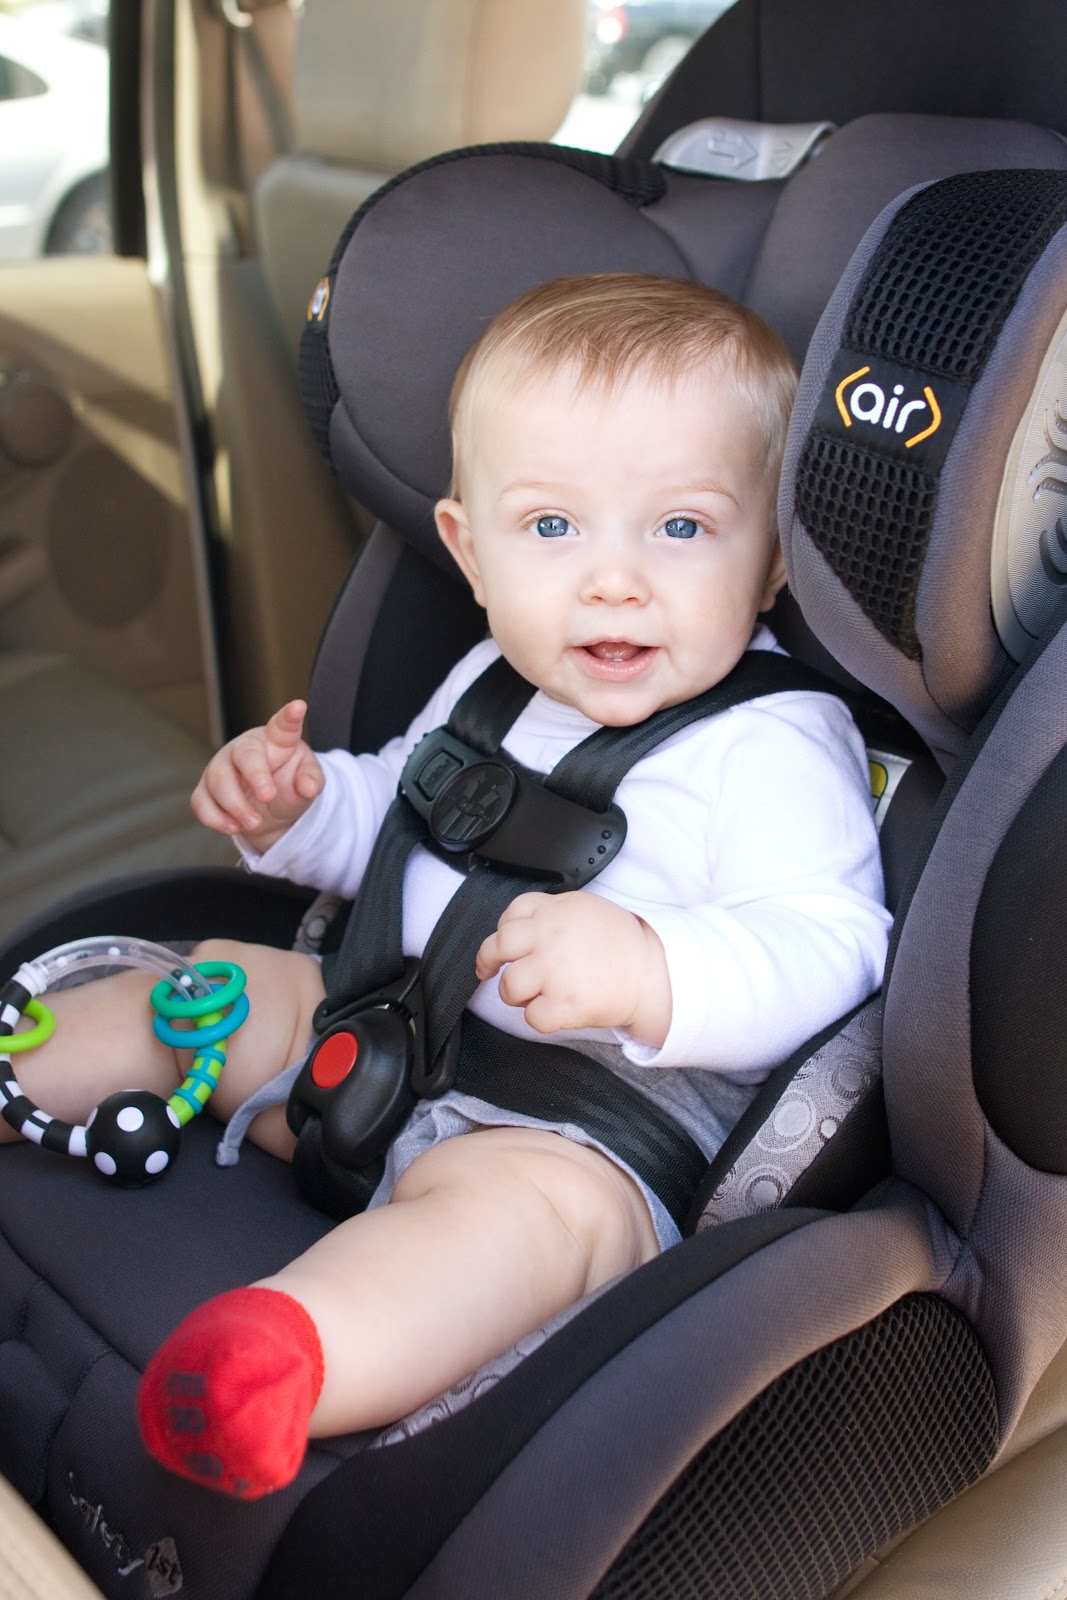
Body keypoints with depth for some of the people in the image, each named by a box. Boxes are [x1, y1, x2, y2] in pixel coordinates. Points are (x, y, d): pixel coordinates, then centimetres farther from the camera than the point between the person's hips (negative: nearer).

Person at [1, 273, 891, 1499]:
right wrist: (298, 808, 4)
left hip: (601, 1136, -8)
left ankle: (271, 1366, -63)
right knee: (222, 985, 9)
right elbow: (397, 825, 25)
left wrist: (649, 972, -41)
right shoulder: (492, 686, 10)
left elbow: (829, 949, -24)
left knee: (508, 1197, -39)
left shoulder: (774, 745, -13)